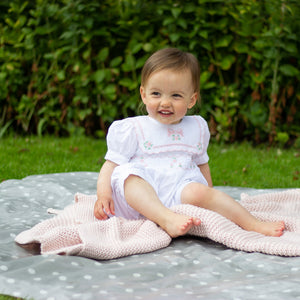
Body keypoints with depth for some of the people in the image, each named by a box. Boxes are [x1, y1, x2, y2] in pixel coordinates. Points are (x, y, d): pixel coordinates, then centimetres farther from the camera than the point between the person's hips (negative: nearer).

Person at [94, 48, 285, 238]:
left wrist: (210, 198, 25)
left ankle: (254, 225, -30)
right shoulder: (132, 129, 9)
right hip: (139, 201, -1)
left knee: (199, 192, -31)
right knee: (127, 174, -33)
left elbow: (201, 164, 30)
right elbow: (112, 164, 5)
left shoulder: (197, 129, 19)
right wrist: (104, 194, -11)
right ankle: (167, 220, -51)